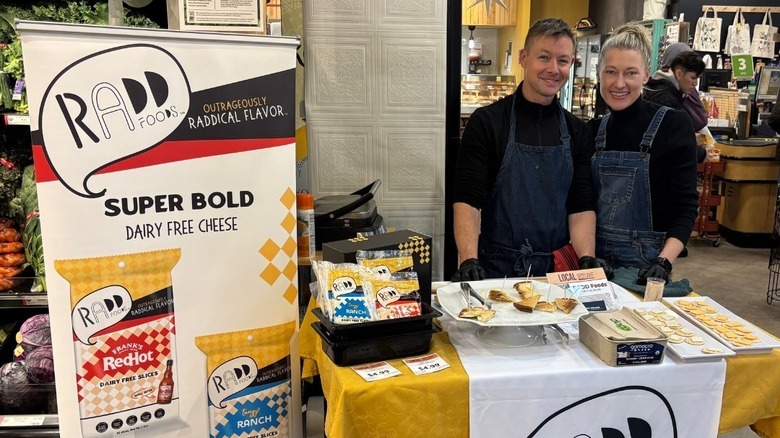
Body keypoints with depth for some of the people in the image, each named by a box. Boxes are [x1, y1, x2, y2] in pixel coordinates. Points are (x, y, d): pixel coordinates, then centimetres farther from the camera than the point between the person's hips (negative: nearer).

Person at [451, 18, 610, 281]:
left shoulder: (575, 131, 8)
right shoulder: (487, 122, -4)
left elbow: (581, 206, 6)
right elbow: (466, 200, -10)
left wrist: (587, 259, -11)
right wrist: (469, 261, -24)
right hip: (495, 269, -3)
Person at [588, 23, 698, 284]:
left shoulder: (673, 125, -8)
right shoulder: (593, 130, 2)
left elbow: (685, 207, -11)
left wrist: (664, 262, -24)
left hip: (645, 264, -3)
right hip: (594, 258, 4)